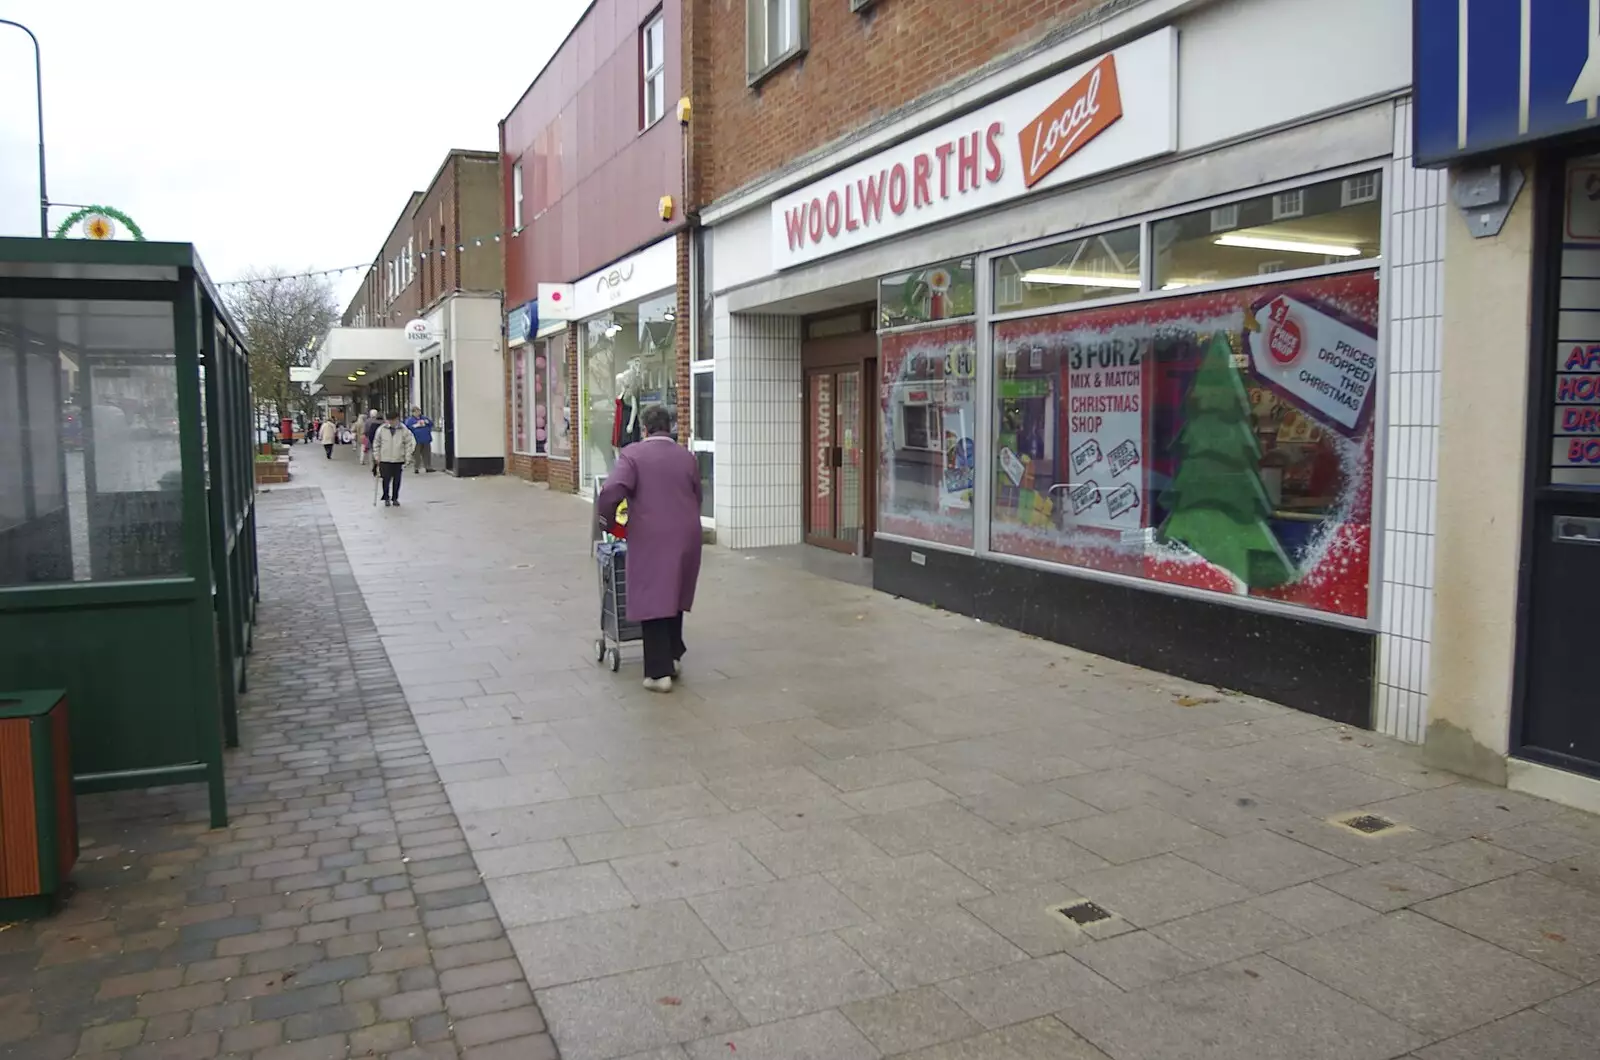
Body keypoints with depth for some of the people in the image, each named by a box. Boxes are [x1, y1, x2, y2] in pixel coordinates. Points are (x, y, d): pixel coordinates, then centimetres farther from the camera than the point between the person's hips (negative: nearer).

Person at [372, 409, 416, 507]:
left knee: (397, 480, 6)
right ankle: (386, 498, 16)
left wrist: (407, 458, -2)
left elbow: (409, 444, 1)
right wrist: (376, 456, 4)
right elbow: (376, 444, 7)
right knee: (386, 480, 0)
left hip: (399, 460, 0)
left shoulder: (404, 430, -4)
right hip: (385, 459, 0)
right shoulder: (381, 429, -2)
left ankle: (395, 498, 20)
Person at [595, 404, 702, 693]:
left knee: (652, 601, 1)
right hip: (686, 538, 4)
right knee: (675, 597, 20)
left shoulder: (633, 454, -4)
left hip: (650, 540, -4)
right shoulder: (687, 457, 10)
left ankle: (659, 672, 1)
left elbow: (611, 491, -17)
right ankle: (674, 656, 29)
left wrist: (606, 519, 0)